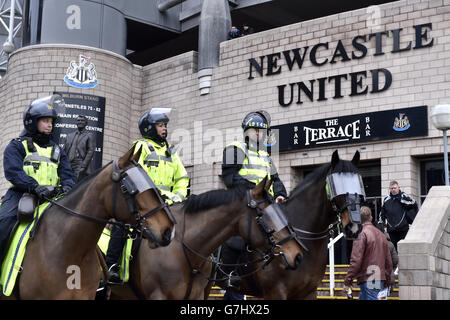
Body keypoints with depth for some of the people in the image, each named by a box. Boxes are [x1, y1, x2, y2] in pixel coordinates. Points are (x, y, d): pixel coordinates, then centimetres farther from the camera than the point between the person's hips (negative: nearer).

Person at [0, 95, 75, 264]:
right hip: (21, 194, -4)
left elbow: (67, 174, 13)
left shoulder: (56, 150, 25)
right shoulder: (17, 146, 8)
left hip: (51, 198, 5)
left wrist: (67, 187, -13)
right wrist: (35, 187, -25)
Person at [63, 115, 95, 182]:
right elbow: (64, 151, 20)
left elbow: (90, 151, -4)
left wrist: (83, 167, -14)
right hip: (68, 166, 5)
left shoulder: (89, 136, 7)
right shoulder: (69, 136, 23)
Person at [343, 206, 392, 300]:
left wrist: (347, 281, -10)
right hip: (380, 279, 8)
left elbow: (356, 260, -15)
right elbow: (388, 261, 16)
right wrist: (387, 281, 23)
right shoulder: (381, 234, 14)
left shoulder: (362, 234, -10)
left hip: (368, 280, -8)